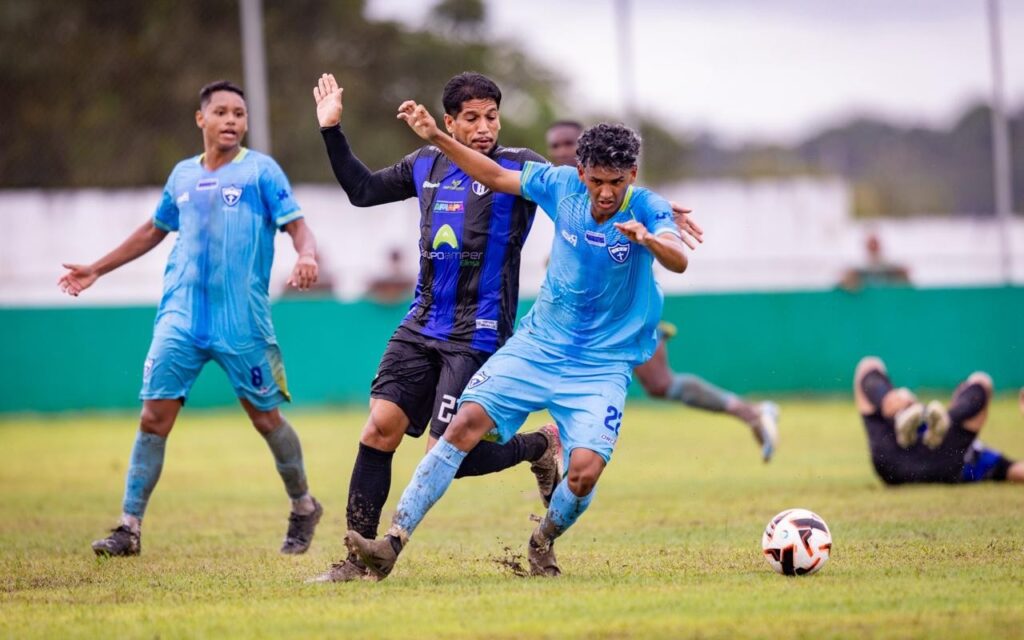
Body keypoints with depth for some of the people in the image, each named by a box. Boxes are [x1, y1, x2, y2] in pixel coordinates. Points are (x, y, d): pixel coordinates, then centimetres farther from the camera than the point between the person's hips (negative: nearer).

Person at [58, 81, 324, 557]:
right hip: (180, 317, 3)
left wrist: (307, 256, -28)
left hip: (243, 322, -3)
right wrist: (96, 270, 33)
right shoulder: (183, 175, 15)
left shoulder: (260, 170, 2)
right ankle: (129, 527, -2)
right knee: (154, 417, -6)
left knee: (266, 418, 4)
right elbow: (154, 230, 29)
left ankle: (304, 509, 26)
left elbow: (297, 224, -5)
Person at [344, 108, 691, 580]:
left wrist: (649, 240, -55)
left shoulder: (648, 210, -14)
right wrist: (436, 138, 3)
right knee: (466, 423, -15)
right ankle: (392, 544, -15)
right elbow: (496, 176, 10)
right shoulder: (563, 186, -5)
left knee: (585, 470, -21)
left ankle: (543, 543, 14)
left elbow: (678, 261, -33)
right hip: (538, 344, 3)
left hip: (603, 366, -3)